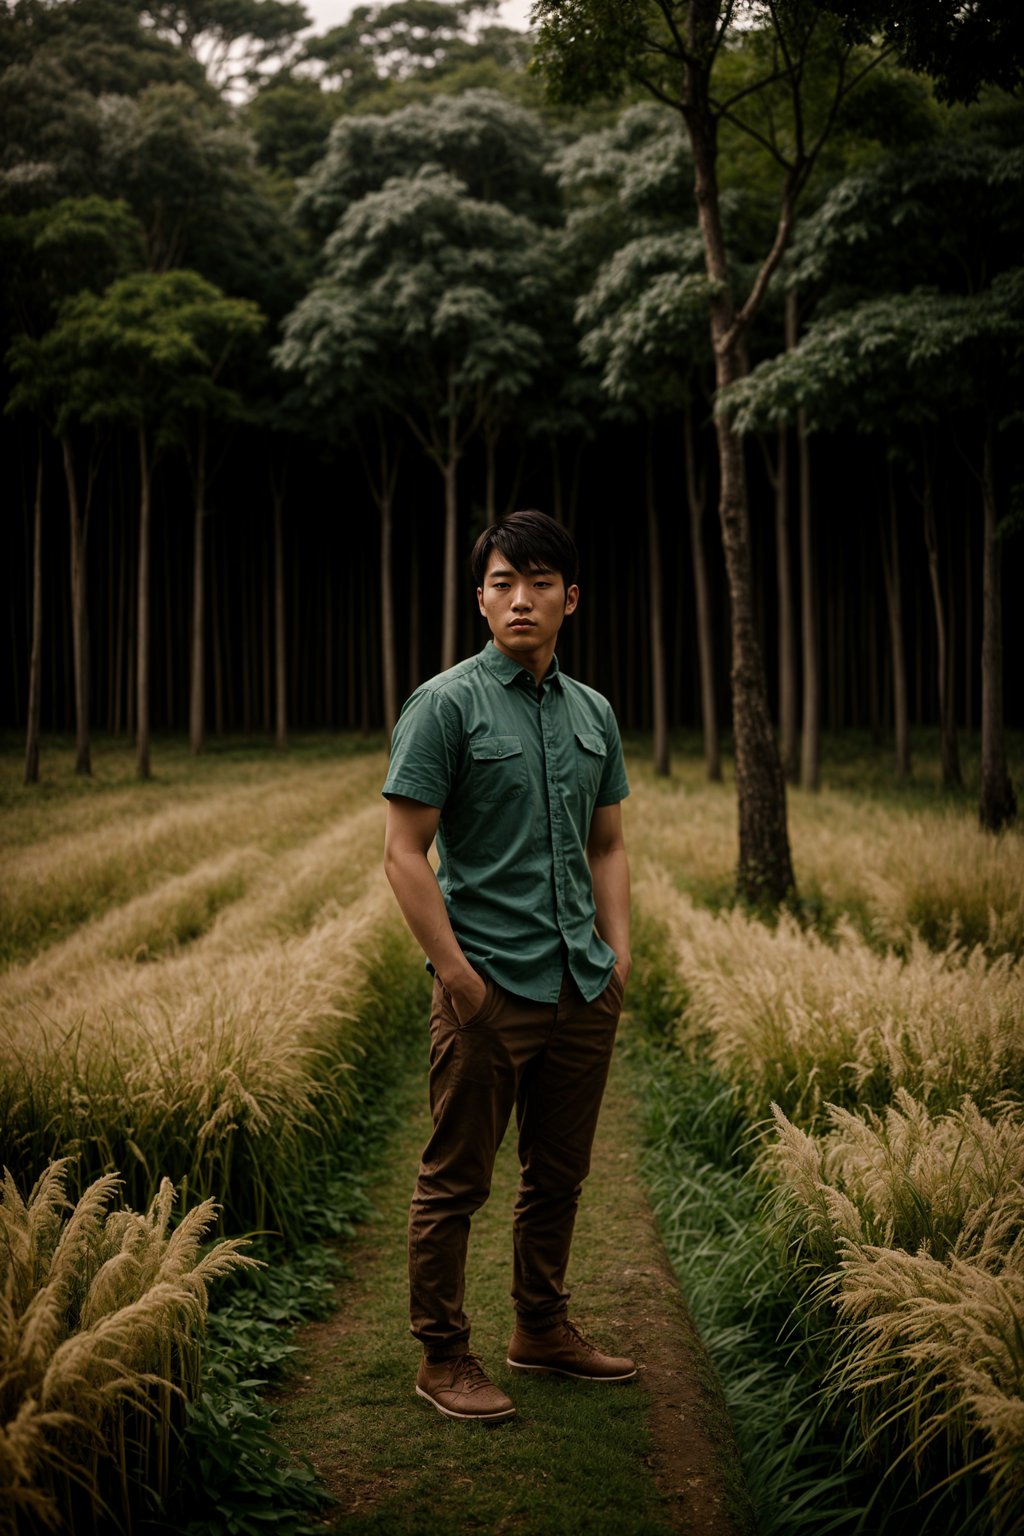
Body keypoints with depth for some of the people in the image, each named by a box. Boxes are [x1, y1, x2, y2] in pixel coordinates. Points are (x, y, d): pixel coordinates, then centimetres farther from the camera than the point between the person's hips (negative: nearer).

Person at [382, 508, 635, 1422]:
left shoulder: (594, 713, 12)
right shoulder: (446, 706, -7)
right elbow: (405, 852, -10)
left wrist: (619, 950, 6)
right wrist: (456, 971, -16)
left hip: (584, 991, 6)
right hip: (490, 991, -6)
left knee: (559, 1176, 17)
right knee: (457, 1182, 3)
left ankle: (544, 1329, 32)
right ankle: (445, 1356, 16)